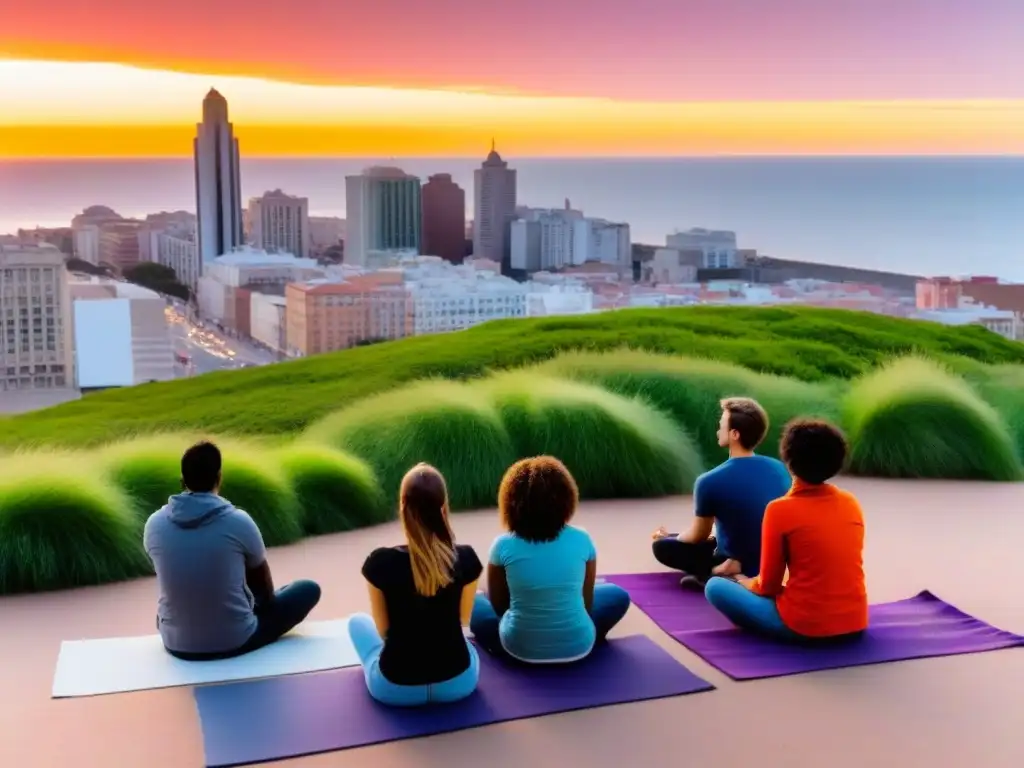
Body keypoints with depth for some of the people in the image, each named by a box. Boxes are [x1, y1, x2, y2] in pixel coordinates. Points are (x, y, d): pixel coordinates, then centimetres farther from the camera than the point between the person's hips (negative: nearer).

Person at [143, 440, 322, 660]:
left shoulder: (155, 524, -7)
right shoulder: (238, 521, -15)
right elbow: (263, 581, 3)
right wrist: (263, 602, 27)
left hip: (177, 645, 5)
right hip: (236, 641, -5)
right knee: (309, 589, 16)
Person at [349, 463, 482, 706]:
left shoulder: (380, 562, -17)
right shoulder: (466, 559, -13)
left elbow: (383, 630, -1)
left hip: (396, 687, -2)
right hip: (459, 682, 2)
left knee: (357, 621, 29)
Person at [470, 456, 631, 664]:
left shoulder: (503, 546, -12)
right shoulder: (581, 540, -10)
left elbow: (498, 605, 1)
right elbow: (587, 601, 2)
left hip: (520, 647, 0)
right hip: (578, 646, 1)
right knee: (618, 595, 27)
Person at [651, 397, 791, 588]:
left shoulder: (710, 481, -20)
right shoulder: (779, 469, -6)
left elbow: (698, 536, -3)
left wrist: (668, 537, 19)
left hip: (732, 563, -7)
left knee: (661, 546, 12)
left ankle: (713, 574, -8)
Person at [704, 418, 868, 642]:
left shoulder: (780, 510, -13)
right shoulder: (851, 503, 4)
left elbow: (768, 585, -5)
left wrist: (746, 583, 18)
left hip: (806, 626, -6)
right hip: (854, 623, 6)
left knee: (715, 587, 7)